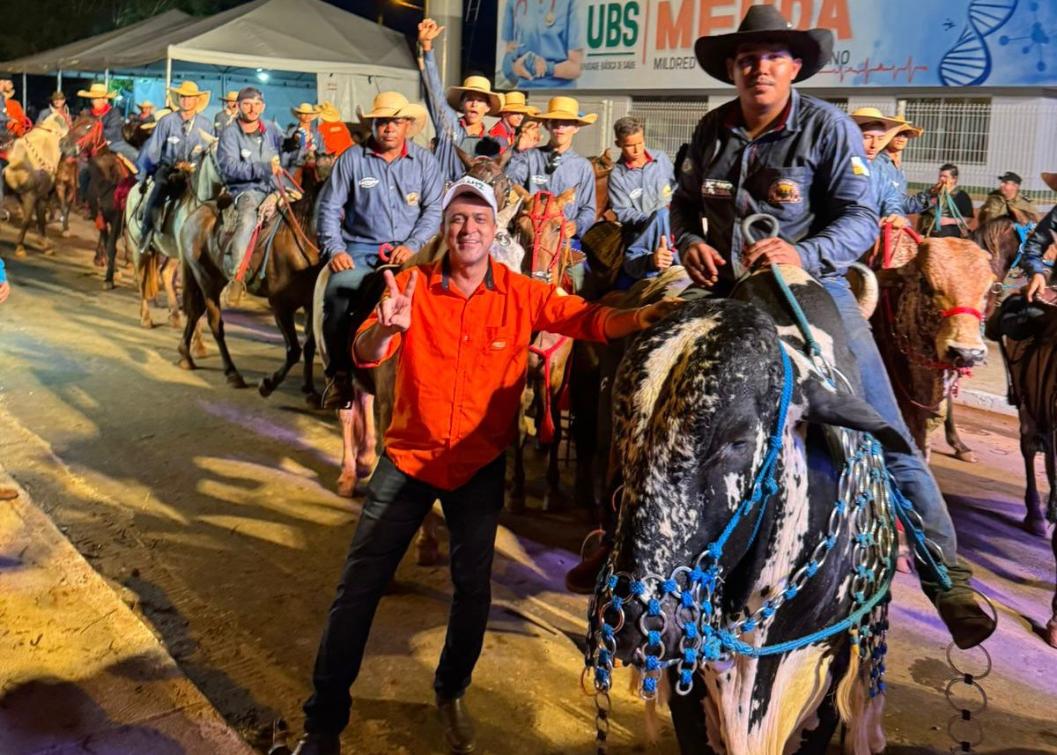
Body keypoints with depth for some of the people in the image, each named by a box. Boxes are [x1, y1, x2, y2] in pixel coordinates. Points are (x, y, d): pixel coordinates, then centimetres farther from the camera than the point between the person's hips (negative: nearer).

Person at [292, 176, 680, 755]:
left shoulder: (522, 294, -8)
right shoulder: (414, 284, -9)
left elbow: (592, 320, -18)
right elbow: (365, 355, -19)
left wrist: (644, 316, -39)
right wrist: (385, 328, -43)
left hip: (480, 465, 1)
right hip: (408, 457, 0)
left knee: (474, 586, 9)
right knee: (359, 585, 1)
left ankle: (451, 693, 37)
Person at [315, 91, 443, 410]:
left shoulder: (424, 161, 9)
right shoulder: (352, 158, 6)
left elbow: (434, 208, 4)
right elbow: (329, 207, 6)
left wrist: (412, 245, -11)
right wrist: (334, 249, -7)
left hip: (407, 250, 0)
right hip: (360, 248, 0)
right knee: (337, 291, -28)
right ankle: (339, 373, -10)